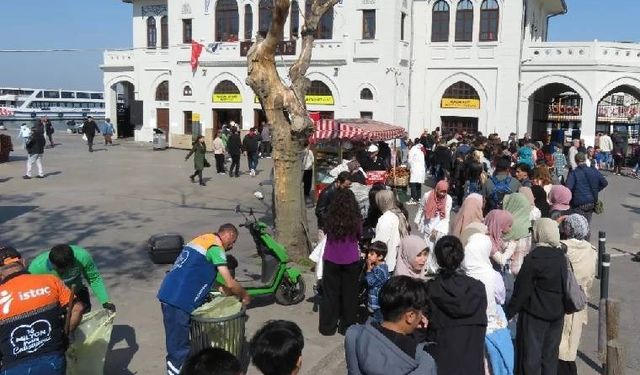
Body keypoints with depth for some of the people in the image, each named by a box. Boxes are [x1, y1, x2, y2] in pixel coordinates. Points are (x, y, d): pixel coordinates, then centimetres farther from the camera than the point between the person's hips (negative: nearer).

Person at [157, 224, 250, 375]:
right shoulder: (216, 247, -7)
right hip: (179, 300, -9)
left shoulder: (202, 239, 20)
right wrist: (245, 296, 8)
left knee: (177, 342, 19)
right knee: (179, 347, -1)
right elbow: (230, 283, -11)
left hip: (168, 293, 9)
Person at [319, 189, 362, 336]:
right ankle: (347, 326, 23)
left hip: (331, 259, 1)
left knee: (330, 293, 13)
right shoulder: (355, 219, -14)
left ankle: (327, 326, 19)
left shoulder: (330, 218, -13)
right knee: (349, 294, 14)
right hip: (351, 260, -1)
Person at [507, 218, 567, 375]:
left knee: (531, 355, 4)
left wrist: (509, 313, -8)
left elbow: (522, 290, -16)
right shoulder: (561, 256, 0)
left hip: (535, 313, -6)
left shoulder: (533, 258, -19)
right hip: (557, 313, 6)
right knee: (550, 354, 17)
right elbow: (564, 285, 9)